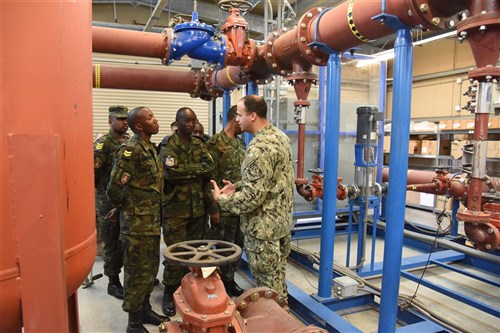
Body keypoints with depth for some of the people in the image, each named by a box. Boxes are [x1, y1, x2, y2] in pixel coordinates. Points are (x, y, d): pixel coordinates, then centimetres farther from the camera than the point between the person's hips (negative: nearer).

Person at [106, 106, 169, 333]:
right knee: (137, 272, 4)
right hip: (137, 222, -9)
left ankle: (145, 310, 36)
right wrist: (121, 206, -3)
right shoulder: (130, 150, -19)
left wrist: (149, 213, 12)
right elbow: (114, 188, -21)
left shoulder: (150, 147, 10)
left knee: (150, 268, 19)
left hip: (152, 220, 9)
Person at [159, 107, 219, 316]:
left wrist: (213, 207, -4)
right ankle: (169, 294, 18)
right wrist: (197, 169, -10)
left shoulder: (200, 145, 10)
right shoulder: (168, 146, -6)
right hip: (175, 209, -5)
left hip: (198, 208, 5)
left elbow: (209, 172, 3)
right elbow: (171, 173, -23)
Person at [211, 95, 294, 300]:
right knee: (277, 279, 23)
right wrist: (238, 188, 9)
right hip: (281, 221, 10)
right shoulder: (280, 136, 6)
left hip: (263, 227, -10)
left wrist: (222, 199, -11)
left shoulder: (259, 149, -25)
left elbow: (252, 197, -26)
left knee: (267, 286, 7)